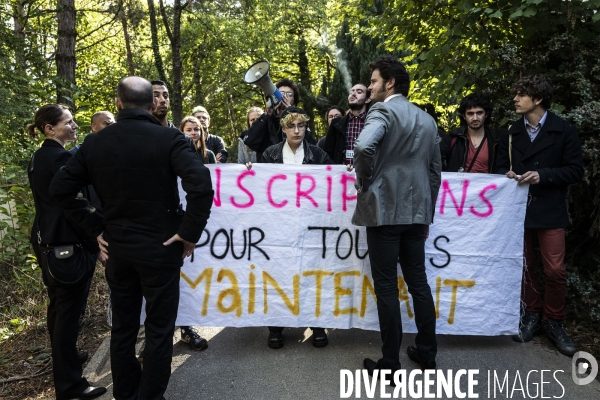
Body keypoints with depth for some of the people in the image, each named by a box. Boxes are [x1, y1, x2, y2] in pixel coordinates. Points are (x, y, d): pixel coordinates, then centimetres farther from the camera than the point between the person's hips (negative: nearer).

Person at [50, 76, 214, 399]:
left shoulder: (94, 142, 1)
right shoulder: (168, 138, -12)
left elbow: (60, 189, 4)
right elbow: (201, 185, -25)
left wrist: (95, 227, 6)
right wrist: (190, 233, -15)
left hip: (116, 248, 5)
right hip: (160, 248, -4)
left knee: (122, 325, 18)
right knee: (159, 328, 9)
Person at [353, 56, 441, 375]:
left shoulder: (383, 110, -8)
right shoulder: (427, 119, 14)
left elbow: (364, 146, -28)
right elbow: (435, 170, 17)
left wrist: (364, 181, -11)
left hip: (384, 210, -7)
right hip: (416, 212, 7)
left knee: (386, 287, 1)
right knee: (418, 282, 14)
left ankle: (390, 364, 11)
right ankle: (427, 353, 25)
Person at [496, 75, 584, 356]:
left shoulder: (564, 131, -2)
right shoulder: (512, 133, 11)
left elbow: (576, 169, -4)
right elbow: (502, 166, 14)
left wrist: (543, 175, -18)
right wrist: (507, 174, -9)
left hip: (549, 211, -3)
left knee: (555, 270, -3)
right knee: (524, 267, 9)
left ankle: (554, 322, 16)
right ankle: (532, 315, 26)